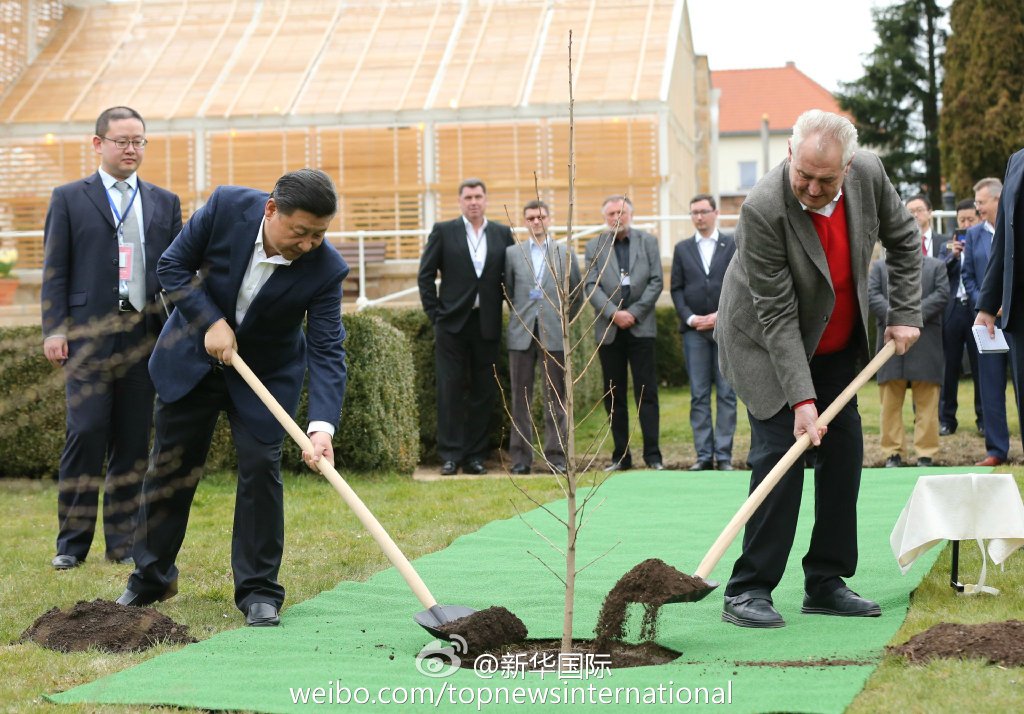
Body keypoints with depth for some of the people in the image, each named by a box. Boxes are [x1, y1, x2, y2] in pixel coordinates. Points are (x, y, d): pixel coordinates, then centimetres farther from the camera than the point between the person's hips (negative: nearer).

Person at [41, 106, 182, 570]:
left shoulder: (165, 203, 16)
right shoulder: (69, 199, 8)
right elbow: (55, 269, 5)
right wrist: (53, 329, -5)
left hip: (146, 335, 3)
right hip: (89, 335, -3)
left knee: (133, 440, 4)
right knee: (86, 434, -9)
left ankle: (123, 541, 12)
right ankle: (72, 542, 0)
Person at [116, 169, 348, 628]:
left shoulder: (326, 268, -26)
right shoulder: (227, 206, -24)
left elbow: (327, 351, -27)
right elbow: (172, 266, -13)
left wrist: (322, 426, -40)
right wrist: (211, 321, -25)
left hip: (266, 373, -1)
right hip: (192, 357, 1)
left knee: (261, 468, -10)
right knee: (170, 467, 9)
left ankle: (258, 591, 3)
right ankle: (151, 578, 25)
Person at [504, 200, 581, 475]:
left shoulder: (565, 253, 6)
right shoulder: (512, 253, 7)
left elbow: (576, 293, 11)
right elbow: (508, 289, 14)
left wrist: (565, 319, 9)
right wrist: (520, 314, 10)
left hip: (554, 334, -1)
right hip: (521, 333, 1)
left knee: (555, 397, 1)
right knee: (521, 397, 3)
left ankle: (556, 455, 6)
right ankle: (521, 456, 7)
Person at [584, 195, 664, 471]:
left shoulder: (648, 242, 6)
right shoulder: (594, 247, 7)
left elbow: (656, 281, 0)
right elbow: (591, 286, -1)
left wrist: (634, 312, -9)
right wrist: (614, 313, -14)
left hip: (640, 326, -1)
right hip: (608, 330, 1)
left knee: (646, 392, -4)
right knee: (614, 395, 3)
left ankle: (652, 454, -3)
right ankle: (621, 456, 8)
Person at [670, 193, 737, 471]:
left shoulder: (733, 245, 6)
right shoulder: (682, 249, 13)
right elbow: (676, 289, 8)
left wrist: (721, 315, -10)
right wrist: (690, 317, -6)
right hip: (694, 329, 2)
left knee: (726, 393, -2)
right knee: (699, 394, 1)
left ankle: (724, 454, 0)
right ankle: (704, 454, 3)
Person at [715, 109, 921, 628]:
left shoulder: (869, 175, -18)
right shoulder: (763, 209, -32)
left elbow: (904, 239, 3)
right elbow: (776, 315, -29)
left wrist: (905, 313, -4)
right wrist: (801, 397, -31)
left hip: (835, 341, 6)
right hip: (767, 342, -6)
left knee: (844, 448, 4)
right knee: (780, 450, -14)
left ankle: (826, 583, 13)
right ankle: (748, 590, -8)